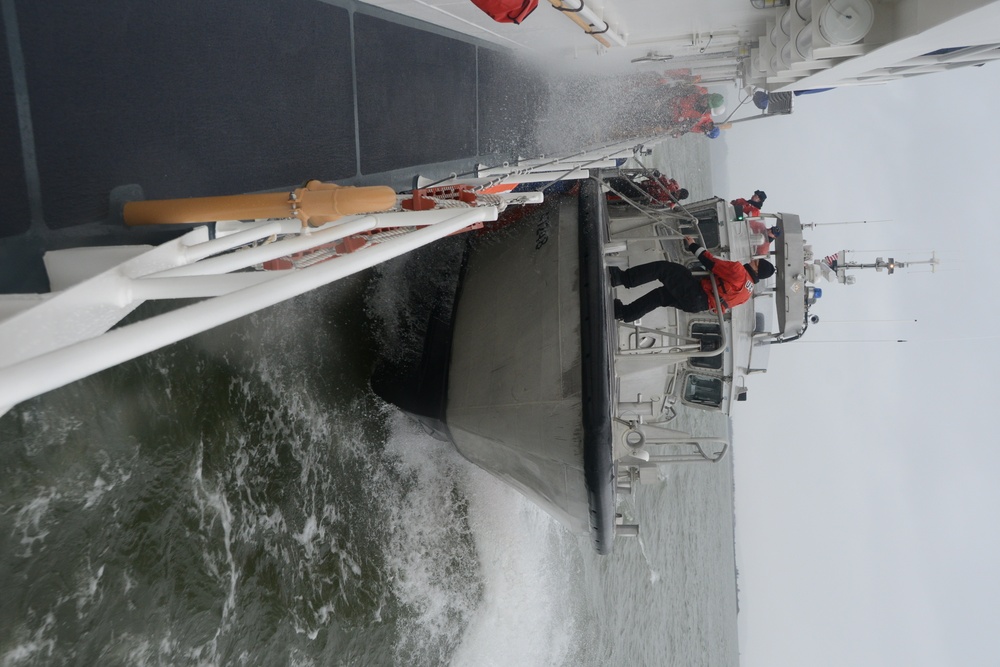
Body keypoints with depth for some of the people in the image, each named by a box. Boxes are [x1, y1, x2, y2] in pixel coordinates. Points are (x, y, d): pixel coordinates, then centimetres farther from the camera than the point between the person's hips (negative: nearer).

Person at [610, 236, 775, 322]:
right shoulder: (748, 290, 15)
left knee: (663, 268, -8)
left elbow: (712, 264, -9)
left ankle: (623, 278, -14)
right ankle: (625, 312, 14)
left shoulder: (739, 271, -8)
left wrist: (694, 246, 0)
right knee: (660, 295, 19)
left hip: (696, 293, -8)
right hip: (701, 304, 8)